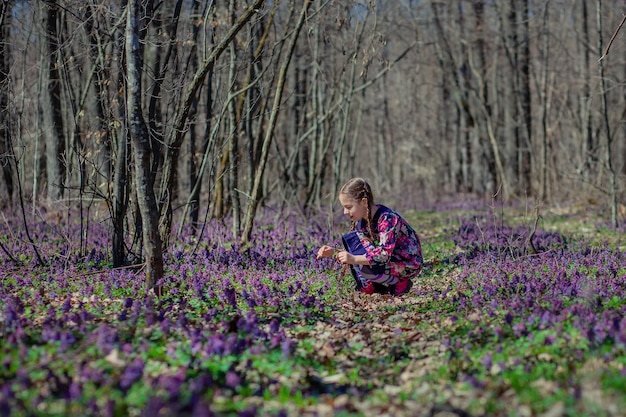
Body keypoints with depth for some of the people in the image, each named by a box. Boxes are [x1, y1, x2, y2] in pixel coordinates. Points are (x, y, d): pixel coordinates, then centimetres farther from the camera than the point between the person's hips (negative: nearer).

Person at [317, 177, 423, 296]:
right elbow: (353, 251, 6)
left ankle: (398, 284, -6)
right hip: (390, 259, 9)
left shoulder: (387, 219, -25)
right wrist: (334, 251, -12)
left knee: (362, 266, -28)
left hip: (409, 264, -8)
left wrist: (354, 259, -44)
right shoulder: (361, 220, 0)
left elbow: (384, 254, -35)